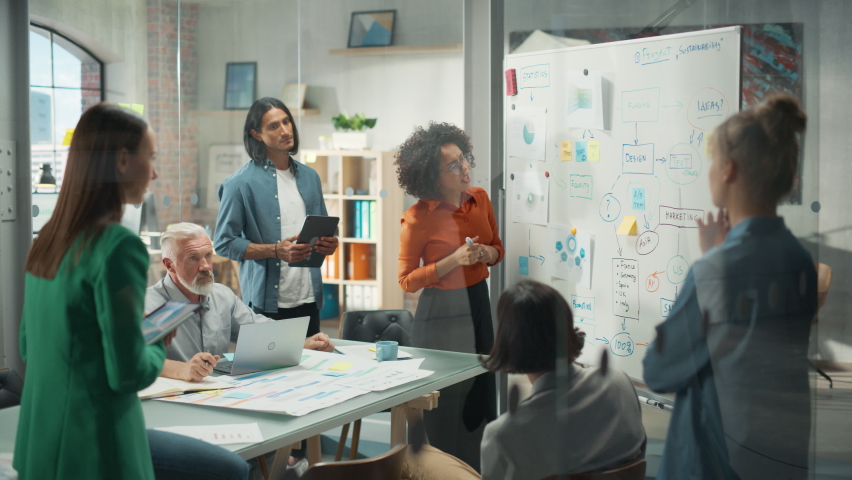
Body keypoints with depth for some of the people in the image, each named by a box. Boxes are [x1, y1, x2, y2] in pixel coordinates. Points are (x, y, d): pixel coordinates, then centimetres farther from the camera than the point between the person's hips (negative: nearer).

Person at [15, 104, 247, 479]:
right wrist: (160, 344, 1)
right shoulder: (119, 247, -20)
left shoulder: (48, 241, 6)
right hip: (95, 449, -8)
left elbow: (29, 347, 15)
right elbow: (128, 373, -20)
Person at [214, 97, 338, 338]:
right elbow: (224, 243, -9)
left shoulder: (309, 177, 13)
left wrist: (328, 244, 0)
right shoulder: (241, 183, -5)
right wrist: (275, 250, -18)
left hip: (309, 300, 5)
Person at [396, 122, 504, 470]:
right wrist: (454, 260, -22)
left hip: (478, 303, 6)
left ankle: (476, 468, 26)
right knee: (445, 400, 1)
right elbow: (407, 281, -11)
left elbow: (497, 249, 15)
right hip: (441, 311, -5)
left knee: (481, 395, 11)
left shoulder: (479, 199, 1)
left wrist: (487, 253, -9)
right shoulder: (418, 218, -15)